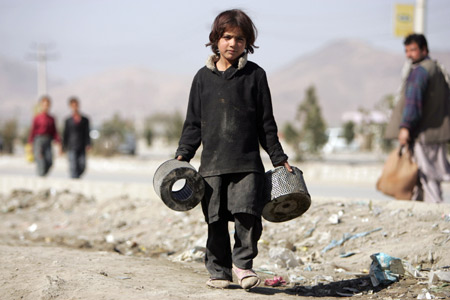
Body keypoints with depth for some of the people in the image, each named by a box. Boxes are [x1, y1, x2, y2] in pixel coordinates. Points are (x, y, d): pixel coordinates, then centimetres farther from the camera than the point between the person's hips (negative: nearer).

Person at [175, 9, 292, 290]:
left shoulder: (255, 75, 7)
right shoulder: (204, 77, 11)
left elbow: (266, 123, 9)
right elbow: (194, 122, 14)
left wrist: (279, 159, 7)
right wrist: (183, 155, 3)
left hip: (247, 163, -2)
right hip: (212, 164, 2)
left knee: (247, 213, -16)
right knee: (216, 221, 2)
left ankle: (243, 262, 3)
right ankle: (219, 271, 16)